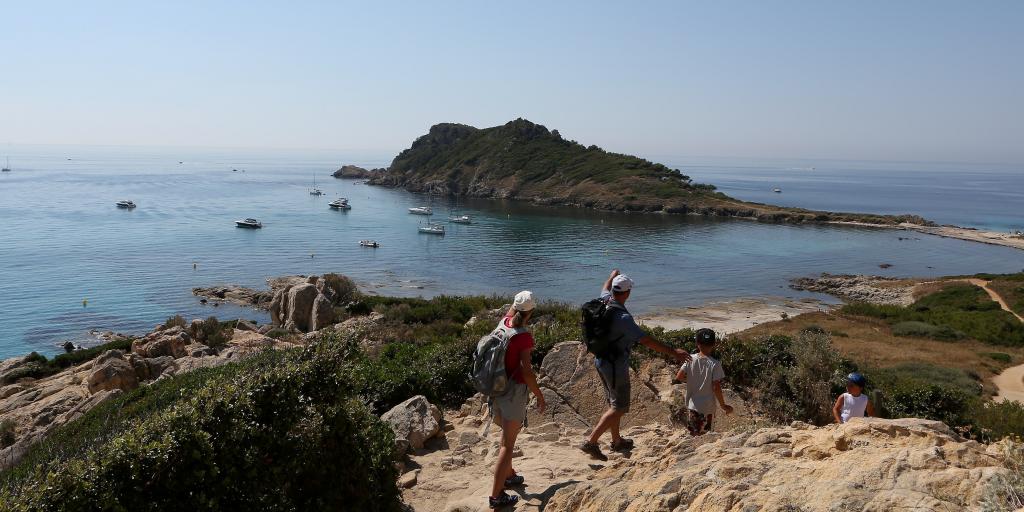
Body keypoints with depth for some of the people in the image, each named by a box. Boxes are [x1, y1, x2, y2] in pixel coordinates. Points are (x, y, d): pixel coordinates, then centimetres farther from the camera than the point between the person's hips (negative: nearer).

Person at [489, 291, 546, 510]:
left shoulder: (503, 323, -2)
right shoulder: (524, 337, -22)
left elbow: (510, 312, 25)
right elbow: (526, 371, -21)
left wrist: (518, 301, 30)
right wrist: (539, 396, -12)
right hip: (514, 391, -8)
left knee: (506, 436, 26)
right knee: (508, 444, -1)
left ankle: (508, 475, 43)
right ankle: (496, 495, 1)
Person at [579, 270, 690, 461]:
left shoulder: (604, 302, -5)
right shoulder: (623, 318, -28)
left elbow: (606, 288, 21)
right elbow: (646, 340, -30)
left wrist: (613, 275, 41)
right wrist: (673, 352, -26)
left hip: (601, 362, 9)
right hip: (616, 366, -9)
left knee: (614, 403, 21)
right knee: (619, 408, 1)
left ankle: (617, 441, 34)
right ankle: (591, 442, -3)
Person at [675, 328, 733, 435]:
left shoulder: (690, 360, -6)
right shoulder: (715, 364, -14)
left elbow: (679, 377, -8)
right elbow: (716, 387, -15)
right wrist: (723, 405, -3)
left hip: (692, 406, 3)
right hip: (707, 408, -3)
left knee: (693, 435, 15)